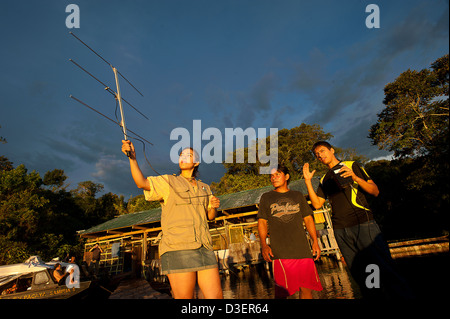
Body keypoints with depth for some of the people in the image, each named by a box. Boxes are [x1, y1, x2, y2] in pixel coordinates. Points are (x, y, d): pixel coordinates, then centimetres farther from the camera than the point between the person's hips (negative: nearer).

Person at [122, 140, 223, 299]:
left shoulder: (204, 188, 19)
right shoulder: (168, 182, 6)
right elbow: (141, 183, -8)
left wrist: (214, 206, -1)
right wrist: (132, 157, -20)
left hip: (204, 250, 5)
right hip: (177, 249, -4)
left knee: (216, 296, 2)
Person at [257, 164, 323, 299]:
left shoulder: (298, 195, 15)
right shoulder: (266, 197, 10)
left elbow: (308, 219, 16)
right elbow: (262, 222, 7)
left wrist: (315, 242, 6)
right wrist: (263, 245, -5)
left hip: (302, 249, 2)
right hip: (279, 252, -2)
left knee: (306, 288, 7)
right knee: (282, 291, -4)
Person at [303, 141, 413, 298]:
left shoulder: (352, 166, 9)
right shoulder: (324, 180, 18)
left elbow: (375, 191, 3)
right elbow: (317, 204, 8)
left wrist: (355, 177, -14)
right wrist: (308, 181, 3)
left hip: (363, 224, -3)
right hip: (341, 231, 4)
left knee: (385, 271, -6)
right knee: (361, 277, 6)